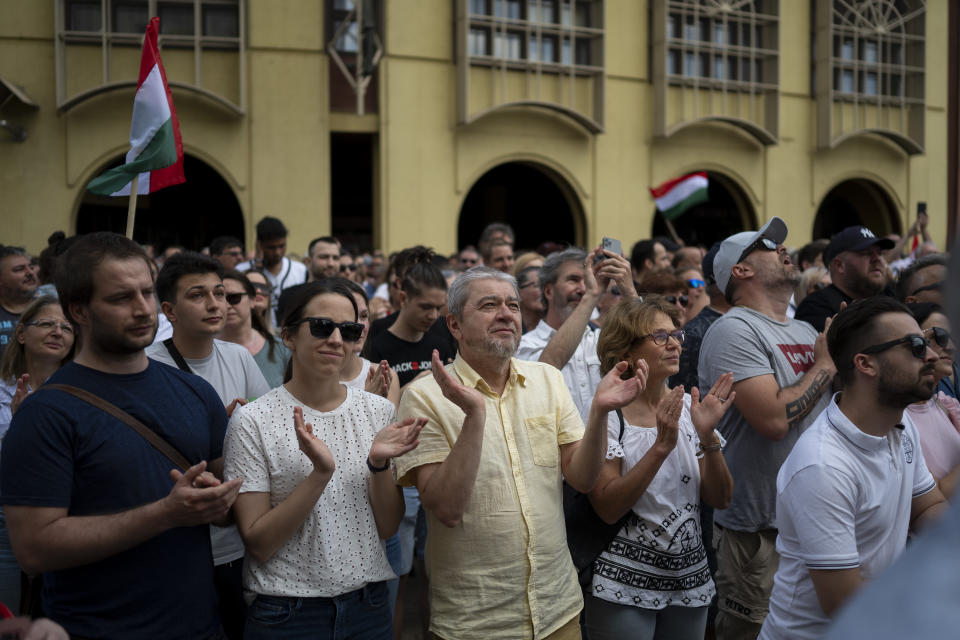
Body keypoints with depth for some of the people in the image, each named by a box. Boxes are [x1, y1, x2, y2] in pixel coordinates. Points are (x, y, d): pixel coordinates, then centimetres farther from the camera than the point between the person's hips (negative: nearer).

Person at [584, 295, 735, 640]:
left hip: (690, 581, 5)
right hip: (624, 585, -5)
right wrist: (662, 446, -26)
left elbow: (720, 499, 0)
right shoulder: (607, 412, -11)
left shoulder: (688, 406, 3)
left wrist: (708, 435, -16)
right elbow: (607, 508, -19)